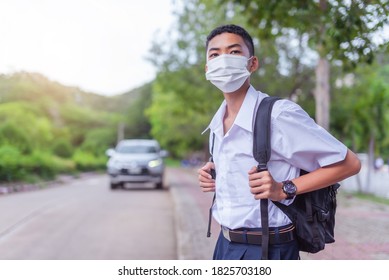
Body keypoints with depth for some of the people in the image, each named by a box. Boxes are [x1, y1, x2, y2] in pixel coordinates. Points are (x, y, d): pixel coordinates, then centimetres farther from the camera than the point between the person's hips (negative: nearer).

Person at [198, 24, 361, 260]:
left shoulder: (280, 114, -17)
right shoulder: (218, 123, 4)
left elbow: (349, 163, -13)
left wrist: (284, 190, -20)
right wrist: (214, 173, 3)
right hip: (226, 244, 7)